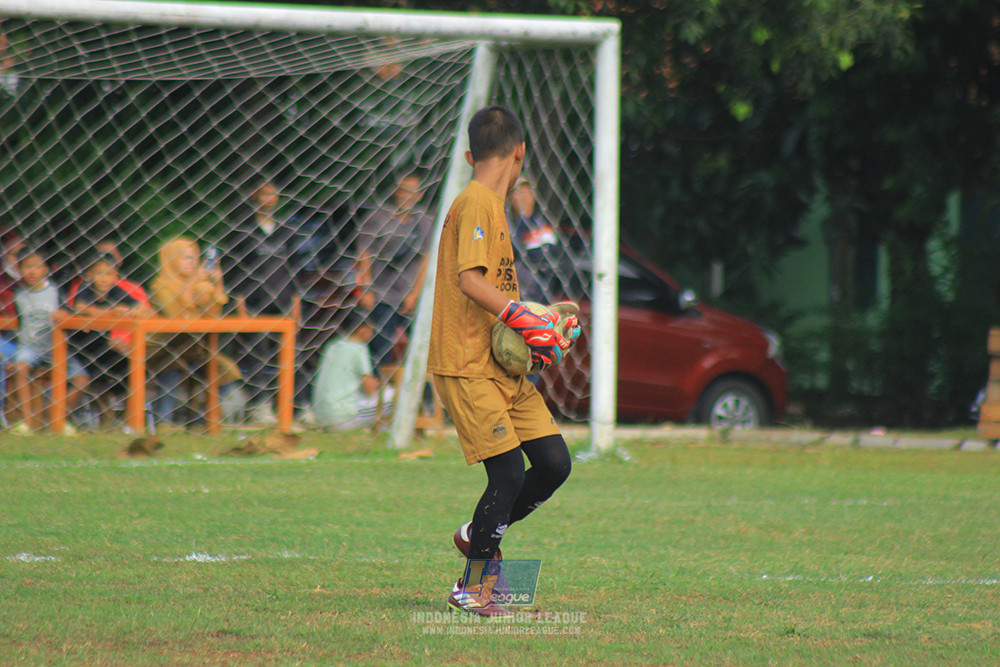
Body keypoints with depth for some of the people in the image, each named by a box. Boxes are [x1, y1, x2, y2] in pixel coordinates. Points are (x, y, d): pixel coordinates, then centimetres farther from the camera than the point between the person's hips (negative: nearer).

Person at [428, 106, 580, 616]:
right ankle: (473, 589, 0)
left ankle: (479, 535, 24)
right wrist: (524, 319, -22)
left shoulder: (491, 206, 18)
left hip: (504, 365, 9)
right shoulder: (475, 204, -11)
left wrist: (533, 329, 11)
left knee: (554, 463, 3)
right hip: (467, 367, -9)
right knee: (509, 472, -13)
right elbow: (470, 280, -21)